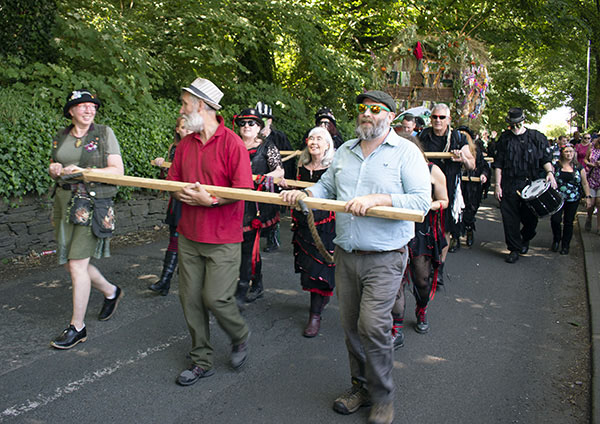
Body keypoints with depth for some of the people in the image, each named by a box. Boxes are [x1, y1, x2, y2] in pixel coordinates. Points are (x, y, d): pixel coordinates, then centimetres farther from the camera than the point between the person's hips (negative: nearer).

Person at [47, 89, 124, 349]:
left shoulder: (104, 134, -3)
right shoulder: (61, 137, 13)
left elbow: (118, 171, -9)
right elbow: (55, 170, 22)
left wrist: (83, 171, -20)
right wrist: (54, 170, -2)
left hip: (93, 203, -6)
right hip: (65, 201, 6)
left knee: (77, 264, -9)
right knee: (70, 263, 10)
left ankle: (77, 327, 4)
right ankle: (111, 292, 35)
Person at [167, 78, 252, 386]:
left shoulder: (232, 143, -10)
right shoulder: (185, 144, 10)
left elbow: (244, 190, -14)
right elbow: (172, 183, 13)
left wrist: (211, 200, -22)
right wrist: (181, 193, -9)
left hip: (223, 239, -6)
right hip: (189, 236, 6)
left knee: (216, 298, -7)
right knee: (190, 298, 8)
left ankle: (240, 337, 26)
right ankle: (202, 361, 24)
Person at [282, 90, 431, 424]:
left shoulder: (406, 152, -4)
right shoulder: (345, 151, 14)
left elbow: (422, 201, -14)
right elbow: (326, 187, 19)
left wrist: (377, 199, -24)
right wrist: (302, 194, -1)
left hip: (384, 258, -5)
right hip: (346, 255, 6)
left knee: (373, 326, -11)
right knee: (351, 325, 11)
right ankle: (362, 386, 31)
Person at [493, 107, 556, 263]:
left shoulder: (537, 137, 2)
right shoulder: (504, 139, 4)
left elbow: (546, 159, 6)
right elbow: (498, 164, 5)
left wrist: (549, 172, -15)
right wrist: (497, 185, -1)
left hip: (531, 184, 0)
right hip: (509, 185, 0)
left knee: (530, 218, 4)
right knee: (510, 218, 0)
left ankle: (525, 239, 36)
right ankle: (514, 248, 15)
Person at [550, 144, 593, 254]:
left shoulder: (579, 167, 4)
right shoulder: (556, 165, 0)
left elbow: (585, 183, 8)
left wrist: (588, 196, 1)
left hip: (573, 199, 1)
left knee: (568, 222, 5)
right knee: (555, 219, -12)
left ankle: (565, 245, 17)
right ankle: (556, 240, 14)